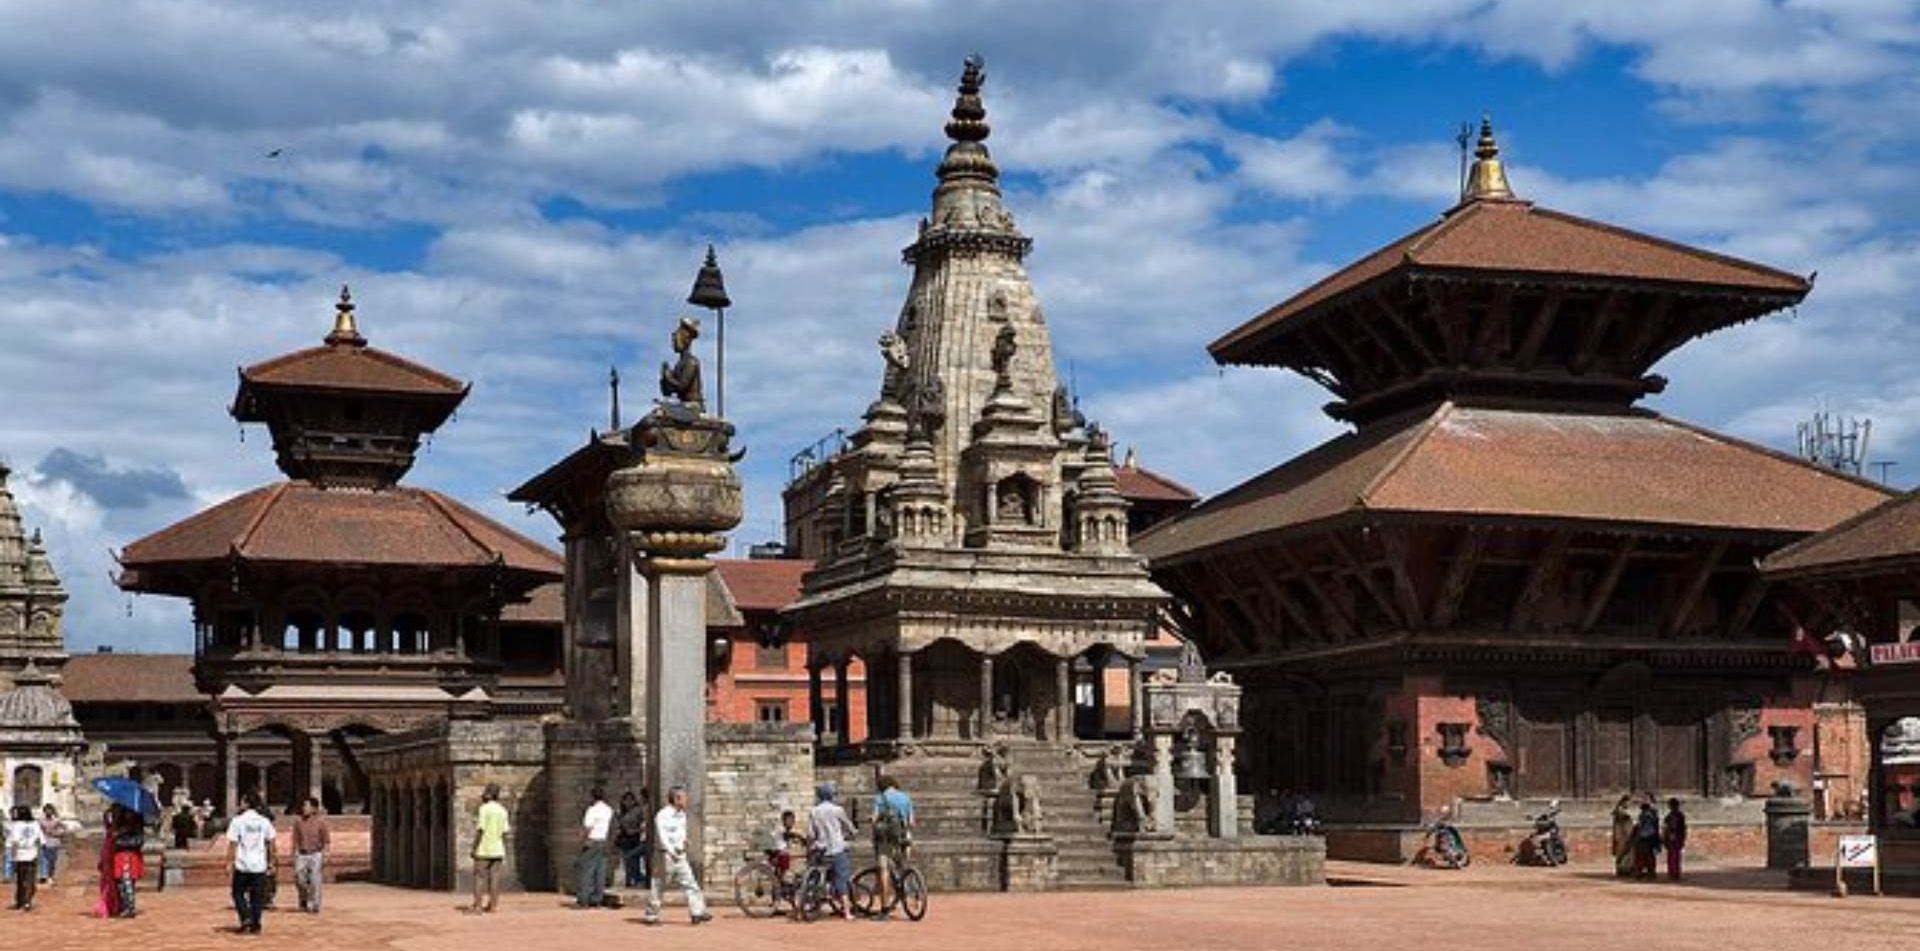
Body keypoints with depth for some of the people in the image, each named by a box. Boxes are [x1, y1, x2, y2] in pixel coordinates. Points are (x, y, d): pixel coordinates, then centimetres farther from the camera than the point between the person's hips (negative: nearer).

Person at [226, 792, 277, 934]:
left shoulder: (238, 821, -6)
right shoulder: (265, 821, 2)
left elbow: (232, 844, -8)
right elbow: (270, 843, 7)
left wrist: (229, 863, -3)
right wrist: (270, 862, 16)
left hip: (242, 865, -2)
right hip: (259, 865, 2)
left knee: (239, 893, 13)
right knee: (257, 896, 9)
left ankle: (246, 918, -4)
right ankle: (255, 925, 9)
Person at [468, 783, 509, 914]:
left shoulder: (484, 809, -9)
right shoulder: (502, 810, 8)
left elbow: (480, 830, -14)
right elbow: (504, 832, 8)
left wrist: (474, 848, -9)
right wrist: (504, 851, 14)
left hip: (483, 850, -5)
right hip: (497, 850, 5)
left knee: (479, 877, -1)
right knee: (494, 878, 6)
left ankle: (477, 906, -4)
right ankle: (492, 905, 4)